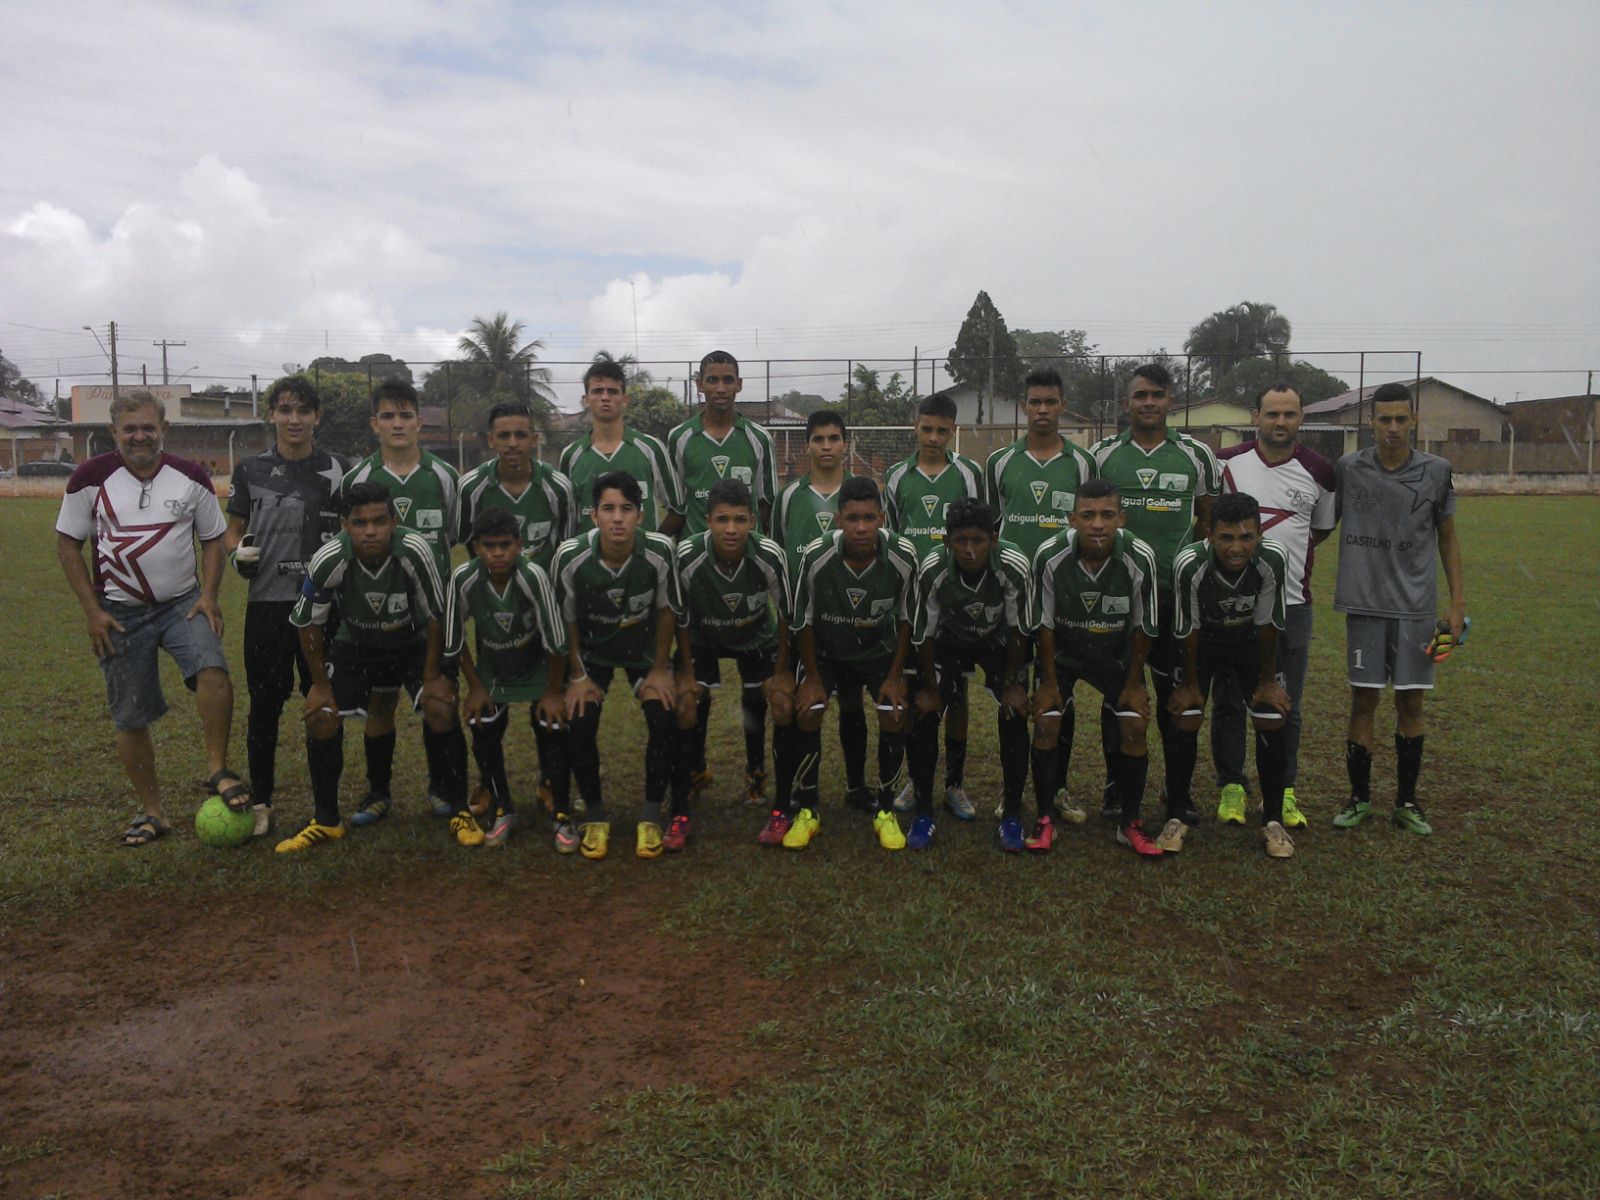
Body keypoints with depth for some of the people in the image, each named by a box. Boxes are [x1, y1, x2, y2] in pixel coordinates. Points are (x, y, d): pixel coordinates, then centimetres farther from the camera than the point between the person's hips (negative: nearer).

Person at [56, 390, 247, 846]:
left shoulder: (191, 477, -1)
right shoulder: (91, 477, -5)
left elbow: (212, 540, 8)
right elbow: (68, 546, 1)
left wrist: (208, 596, -6)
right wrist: (93, 612, -5)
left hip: (182, 602, 0)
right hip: (120, 611, 0)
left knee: (212, 668, -28)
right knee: (131, 718, 4)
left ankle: (218, 770, -12)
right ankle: (151, 811, 19)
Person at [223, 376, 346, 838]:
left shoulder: (337, 470, 4)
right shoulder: (251, 469, 6)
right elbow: (234, 528, 13)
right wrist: (239, 551, -8)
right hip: (267, 602, 0)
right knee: (265, 704, 3)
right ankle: (260, 803, 15)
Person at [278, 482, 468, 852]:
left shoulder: (415, 552, -33)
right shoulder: (328, 562, -29)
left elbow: (436, 615, -19)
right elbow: (309, 623, -12)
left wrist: (432, 675, -14)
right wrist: (320, 683, -7)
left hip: (414, 642, -2)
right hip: (355, 645, 2)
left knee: (441, 709, -20)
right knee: (321, 717, -10)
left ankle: (459, 811, -2)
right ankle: (325, 821, 11)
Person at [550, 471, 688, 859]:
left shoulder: (660, 551, -28)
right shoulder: (571, 557, -27)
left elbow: (667, 611, -12)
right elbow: (567, 620, -11)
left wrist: (659, 670, -8)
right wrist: (577, 676, -7)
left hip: (645, 649, 0)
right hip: (591, 650, 0)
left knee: (665, 720, -17)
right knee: (578, 725, -16)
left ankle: (651, 816, 3)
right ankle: (595, 815, 8)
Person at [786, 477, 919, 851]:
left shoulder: (902, 557, -26)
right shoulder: (816, 556, -29)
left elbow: (906, 618, -9)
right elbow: (803, 621, -13)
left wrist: (896, 676, -9)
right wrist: (812, 678, -9)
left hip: (880, 649, 1)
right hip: (826, 650, -1)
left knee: (894, 720, -13)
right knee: (807, 718, -15)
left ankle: (885, 812, 10)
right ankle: (806, 812, 6)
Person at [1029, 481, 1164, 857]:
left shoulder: (1140, 558, -26)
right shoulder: (1050, 556, -27)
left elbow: (1143, 627, -12)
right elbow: (1044, 624, -14)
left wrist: (1134, 683, -6)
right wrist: (1049, 681, -9)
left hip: (1117, 655, 1)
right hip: (1062, 653, 0)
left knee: (1134, 726, -9)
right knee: (1046, 723, -11)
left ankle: (1129, 823, 9)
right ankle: (1044, 820, 4)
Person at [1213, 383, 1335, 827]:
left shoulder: (1318, 471, 1)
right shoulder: (1225, 463, -2)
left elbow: (1322, 529, 16)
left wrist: (1288, 557, 8)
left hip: (1291, 602, 1)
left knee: (1285, 706, 7)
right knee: (1229, 700, 6)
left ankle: (1284, 791, 20)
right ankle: (1231, 787, 19)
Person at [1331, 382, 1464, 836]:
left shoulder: (1436, 472, 2)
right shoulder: (1347, 469, 0)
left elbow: (1447, 537, 11)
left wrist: (1458, 601, 8)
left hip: (1416, 606, 1)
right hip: (1365, 603, -1)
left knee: (1411, 701, 5)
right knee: (1363, 700, 3)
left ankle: (1407, 801, 19)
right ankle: (1359, 797, 16)